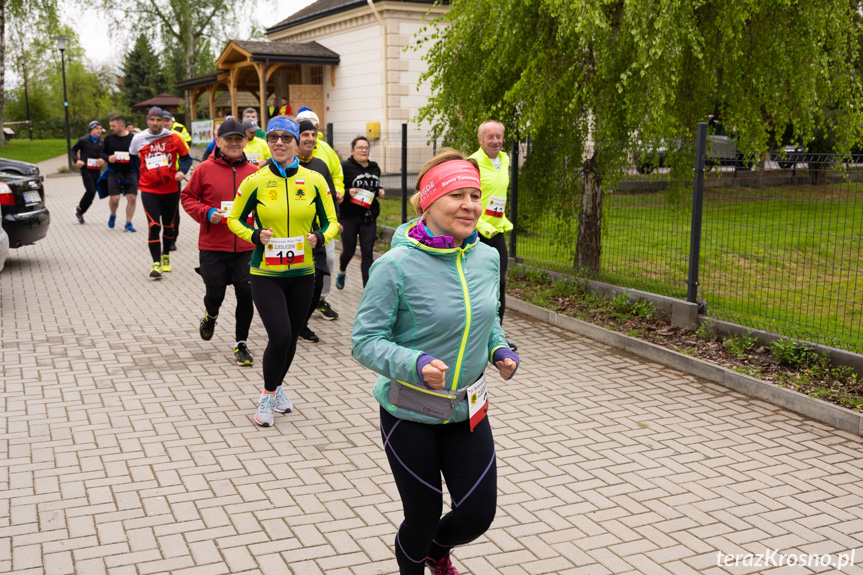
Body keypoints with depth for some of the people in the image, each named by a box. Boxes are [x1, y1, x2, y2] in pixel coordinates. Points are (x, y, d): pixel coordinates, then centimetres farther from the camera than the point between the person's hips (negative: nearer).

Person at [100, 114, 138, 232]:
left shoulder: (133, 138, -5)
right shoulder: (109, 138, 3)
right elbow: (103, 153, 11)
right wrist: (108, 158, -12)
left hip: (130, 173, -1)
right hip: (113, 173, 1)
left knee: (132, 198, -6)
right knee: (114, 198, -6)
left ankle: (128, 223, 10)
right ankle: (113, 215, 26)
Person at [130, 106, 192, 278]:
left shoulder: (173, 137, -4)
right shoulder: (138, 139, 1)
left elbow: (186, 157, 4)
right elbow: (132, 158, 19)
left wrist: (182, 171, -14)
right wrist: (137, 179, 18)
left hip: (171, 189, 1)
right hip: (149, 190, -1)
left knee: (168, 225, 15)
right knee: (154, 226, -12)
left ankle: (166, 256, 35)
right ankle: (156, 263, -9)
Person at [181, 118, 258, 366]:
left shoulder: (253, 172, 4)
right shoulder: (205, 169, -3)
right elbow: (187, 197, 3)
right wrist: (206, 213, -12)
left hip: (246, 247, 2)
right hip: (213, 247, -1)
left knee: (246, 295, 0)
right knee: (215, 294, 5)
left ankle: (241, 344, 17)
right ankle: (210, 316, 43)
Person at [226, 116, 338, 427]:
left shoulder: (314, 180, -1)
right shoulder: (255, 181, -6)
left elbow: (331, 222, 7)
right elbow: (234, 219, 6)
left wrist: (320, 238, -15)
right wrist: (255, 236, -14)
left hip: (301, 273, 3)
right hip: (266, 273, -2)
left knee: (291, 338, 13)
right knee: (280, 337, -12)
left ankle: (277, 386, 41)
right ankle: (268, 395, 14)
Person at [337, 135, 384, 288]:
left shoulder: (375, 168, 10)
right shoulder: (345, 167, -7)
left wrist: (380, 191, 4)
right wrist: (348, 192, -24)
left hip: (369, 218, 3)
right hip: (348, 218, -3)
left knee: (367, 252, -2)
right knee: (348, 251, 8)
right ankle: (341, 272, 40)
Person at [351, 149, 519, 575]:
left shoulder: (487, 258, -3)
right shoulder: (396, 266, -21)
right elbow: (365, 341, -19)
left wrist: (500, 350, -5)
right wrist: (416, 364, -35)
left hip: (468, 410, 5)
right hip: (409, 415, -4)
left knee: (479, 514, 8)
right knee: (422, 516, 10)